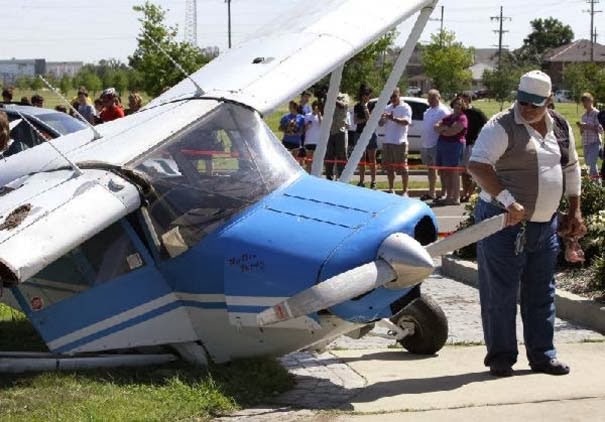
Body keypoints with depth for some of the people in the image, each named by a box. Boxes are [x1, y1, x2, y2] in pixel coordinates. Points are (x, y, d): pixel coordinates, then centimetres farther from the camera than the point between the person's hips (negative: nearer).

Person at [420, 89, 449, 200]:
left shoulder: (443, 111, -11)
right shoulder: (428, 110, 17)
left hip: (436, 145, -9)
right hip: (426, 145, 9)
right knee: (430, 169, 16)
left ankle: (444, 193, 2)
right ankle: (431, 193, 25)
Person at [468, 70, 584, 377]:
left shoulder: (561, 128, 9)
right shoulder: (502, 127, -12)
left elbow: (571, 168, 21)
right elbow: (477, 166, -23)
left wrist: (575, 211, 16)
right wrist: (507, 201, -32)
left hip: (545, 225, 6)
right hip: (504, 223, -6)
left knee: (541, 294, 12)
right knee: (500, 294, 0)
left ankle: (542, 354, 21)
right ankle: (500, 357, 10)